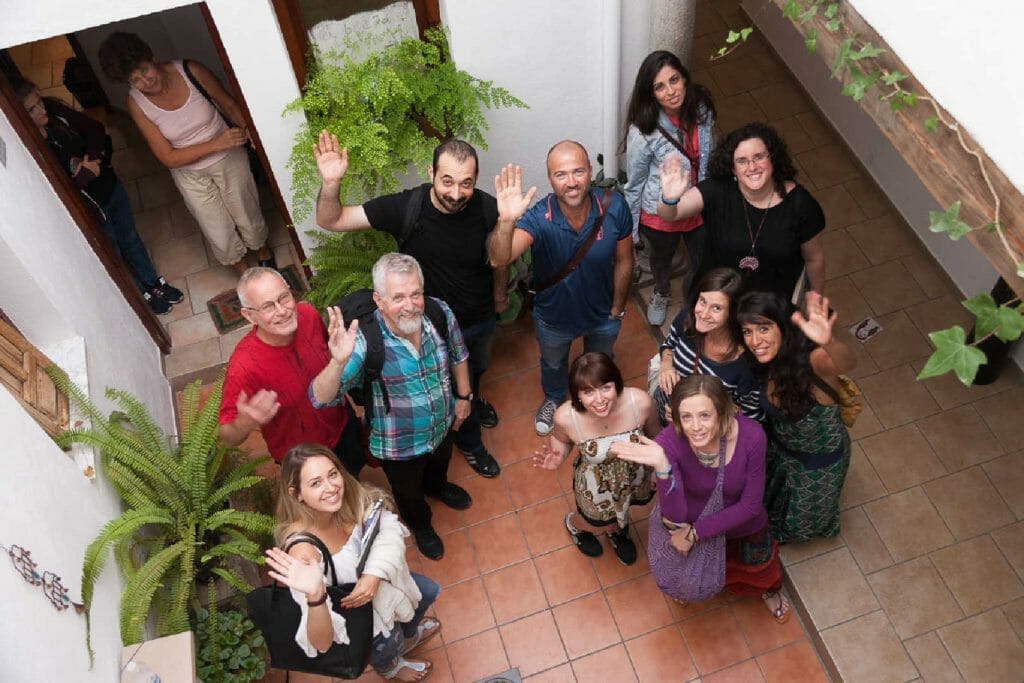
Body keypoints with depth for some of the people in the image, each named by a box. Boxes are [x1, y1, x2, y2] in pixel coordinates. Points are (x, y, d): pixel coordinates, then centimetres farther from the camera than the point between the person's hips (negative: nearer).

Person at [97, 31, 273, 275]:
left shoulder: (191, 71, -22)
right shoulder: (136, 103, -19)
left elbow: (228, 103, -6)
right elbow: (168, 158, -19)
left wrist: (250, 133, -24)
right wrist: (216, 144, -31)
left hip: (229, 159, 0)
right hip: (190, 174, 1)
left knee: (248, 217, 18)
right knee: (220, 237, 11)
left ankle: (263, 250, 52)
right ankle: (244, 273, 41)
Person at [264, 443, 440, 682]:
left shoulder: (349, 498, -27)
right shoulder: (303, 549, -41)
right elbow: (322, 642, -41)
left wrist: (375, 575, -33)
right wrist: (315, 595, -60)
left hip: (365, 582, 5)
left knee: (427, 591, 12)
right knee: (387, 637, -15)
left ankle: (404, 637, 45)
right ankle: (385, 664, 23)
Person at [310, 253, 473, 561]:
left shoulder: (439, 312, -25)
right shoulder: (364, 340, -38)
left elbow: (458, 355, -3)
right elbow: (321, 399, -41)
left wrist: (463, 396, 6)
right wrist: (338, 362, -59)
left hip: (443, 425, 4)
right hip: (398, 445, -3)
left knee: (440, 464, 38)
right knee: (409, 493, 29)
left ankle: (437, 486, 76)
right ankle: (420, 525, 65)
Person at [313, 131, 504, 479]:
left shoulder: (488, 209, -28)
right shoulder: (405, 207, -32)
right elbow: (330, 221, -26)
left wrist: (500, 295, 10)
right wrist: (331, 183, -45)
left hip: (482, 319, 3)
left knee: (477, 368, 33)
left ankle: (473, 401, 70)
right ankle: (470, 443, 52)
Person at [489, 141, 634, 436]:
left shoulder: (614, 207, -29)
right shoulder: (538, 218, -36)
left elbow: (624, 261, -12)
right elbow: (499, 259, -52)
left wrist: (618, 307, -2)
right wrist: (506, 221, -71)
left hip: (603, 315, 1)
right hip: (553, 317, -1)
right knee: (553, 364, 31)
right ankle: (553, 399, 66)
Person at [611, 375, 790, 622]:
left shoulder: (751, 435, -34)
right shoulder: (669, 442, -36)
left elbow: (751, 504, -23)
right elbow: (675, 517, -39)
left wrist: (695, 533, -25)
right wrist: (662, 467, -55)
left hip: (742, 524, 0)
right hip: (689, 522, 0)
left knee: (758, 563, 31)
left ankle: (769, 590, 68)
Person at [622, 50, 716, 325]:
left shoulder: (701, 108, -19)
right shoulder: (643, 132, -32)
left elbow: (710, 155, 1)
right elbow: (634, 183, -16)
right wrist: (630, 228, -6)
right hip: (661, 214, -3)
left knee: (704, 264, 23)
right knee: (662, 259, 29)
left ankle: (690, 299, 59)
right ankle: (661, 293, 65)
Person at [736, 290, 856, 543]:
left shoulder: (811, 361, -42)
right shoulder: (766, 362, -24)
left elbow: (846, 363, -66)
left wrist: (828, 342, -87)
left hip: (819, 460, -4)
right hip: (778, 446, 4)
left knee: (802, 517, 26)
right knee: (773, 500, 34)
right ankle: (776, 526, 67)